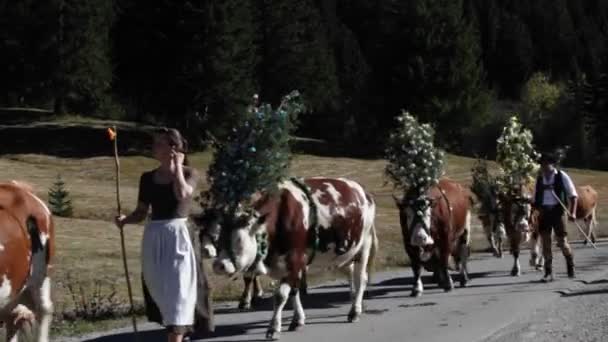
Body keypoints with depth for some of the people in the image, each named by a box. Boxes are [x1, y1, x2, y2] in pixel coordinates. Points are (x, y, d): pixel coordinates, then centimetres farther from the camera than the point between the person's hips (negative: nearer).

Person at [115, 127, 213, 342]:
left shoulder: (189, 174, -2)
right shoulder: (148, 178, 9)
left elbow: (182, 195, -24)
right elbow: (141, 213, 12)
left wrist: (177, 166, -12)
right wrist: (125, 220, -8)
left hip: (177, 235, -5)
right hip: (153, 238, 5)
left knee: (176, 292, -8)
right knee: (160, 292, 12)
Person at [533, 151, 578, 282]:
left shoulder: (562, 176, -2)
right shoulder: (540, 178, 9)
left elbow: (573, 195, -1)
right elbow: (535, 198, 14)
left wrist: (572, 212, -10)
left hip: (558, 211, -3)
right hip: (544, 212, 3)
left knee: (562, 241, 0)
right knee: (545, 241, 0)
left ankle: (570, 266, 27)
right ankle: (548, 272, 6)